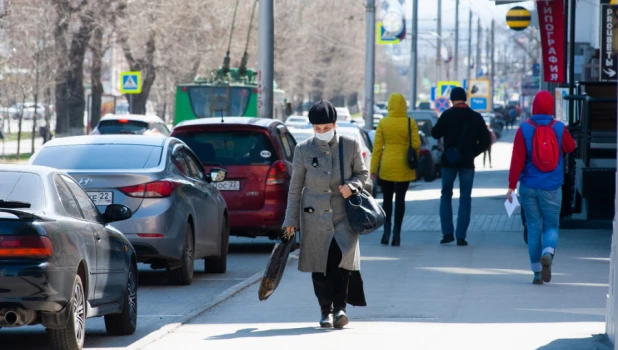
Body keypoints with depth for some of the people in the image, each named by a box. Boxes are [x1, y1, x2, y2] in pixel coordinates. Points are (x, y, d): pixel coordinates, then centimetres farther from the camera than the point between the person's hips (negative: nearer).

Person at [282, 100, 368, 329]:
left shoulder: (351, 146, 2)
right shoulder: (303, 150, 2)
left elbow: (362, 173, 13)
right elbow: (295, 187, 6)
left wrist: (352, 185, -11)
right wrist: (291, 220, 5)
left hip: (344, 215, -1)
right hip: (314, 216, 1)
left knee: (340, 258, -20)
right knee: (318, 266, 1)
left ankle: (340, 307, -13)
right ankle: (326, 311, 15)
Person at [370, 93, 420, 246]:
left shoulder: (383, 123, -4)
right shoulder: (410, 123, -5)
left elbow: (377, 147, -4)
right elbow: (416, 145, -5)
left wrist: (373, 169, 0)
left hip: (387, 166, 0)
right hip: (404, 166, 0)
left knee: (387, 199, 12)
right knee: (400, 199, 4)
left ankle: (387, 229, 1)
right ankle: (396, 233, 1)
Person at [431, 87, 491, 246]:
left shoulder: (447, 115, -6)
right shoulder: (476, 117, 1)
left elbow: (435, 134, -3)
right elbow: (485, 140, 0)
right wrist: (473, 153, 9)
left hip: (449, 161, -1)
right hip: (467, 163, 1)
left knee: (446, 196, 11)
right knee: (465, 199, 5)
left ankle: (447, 233, 1)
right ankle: (461, 236, -1)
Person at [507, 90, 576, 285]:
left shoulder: (524, 129, -6)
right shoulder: (559, 128, -4)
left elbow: (517, 160, -9)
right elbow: (570, 147, 15)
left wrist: (512, 186, -7)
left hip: (529, 188, 0)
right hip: (551, 188, 0)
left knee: (533, 227, 8)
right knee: (551, 226, 9)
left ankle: (537, 272, 5)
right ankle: (547, 253, -22)